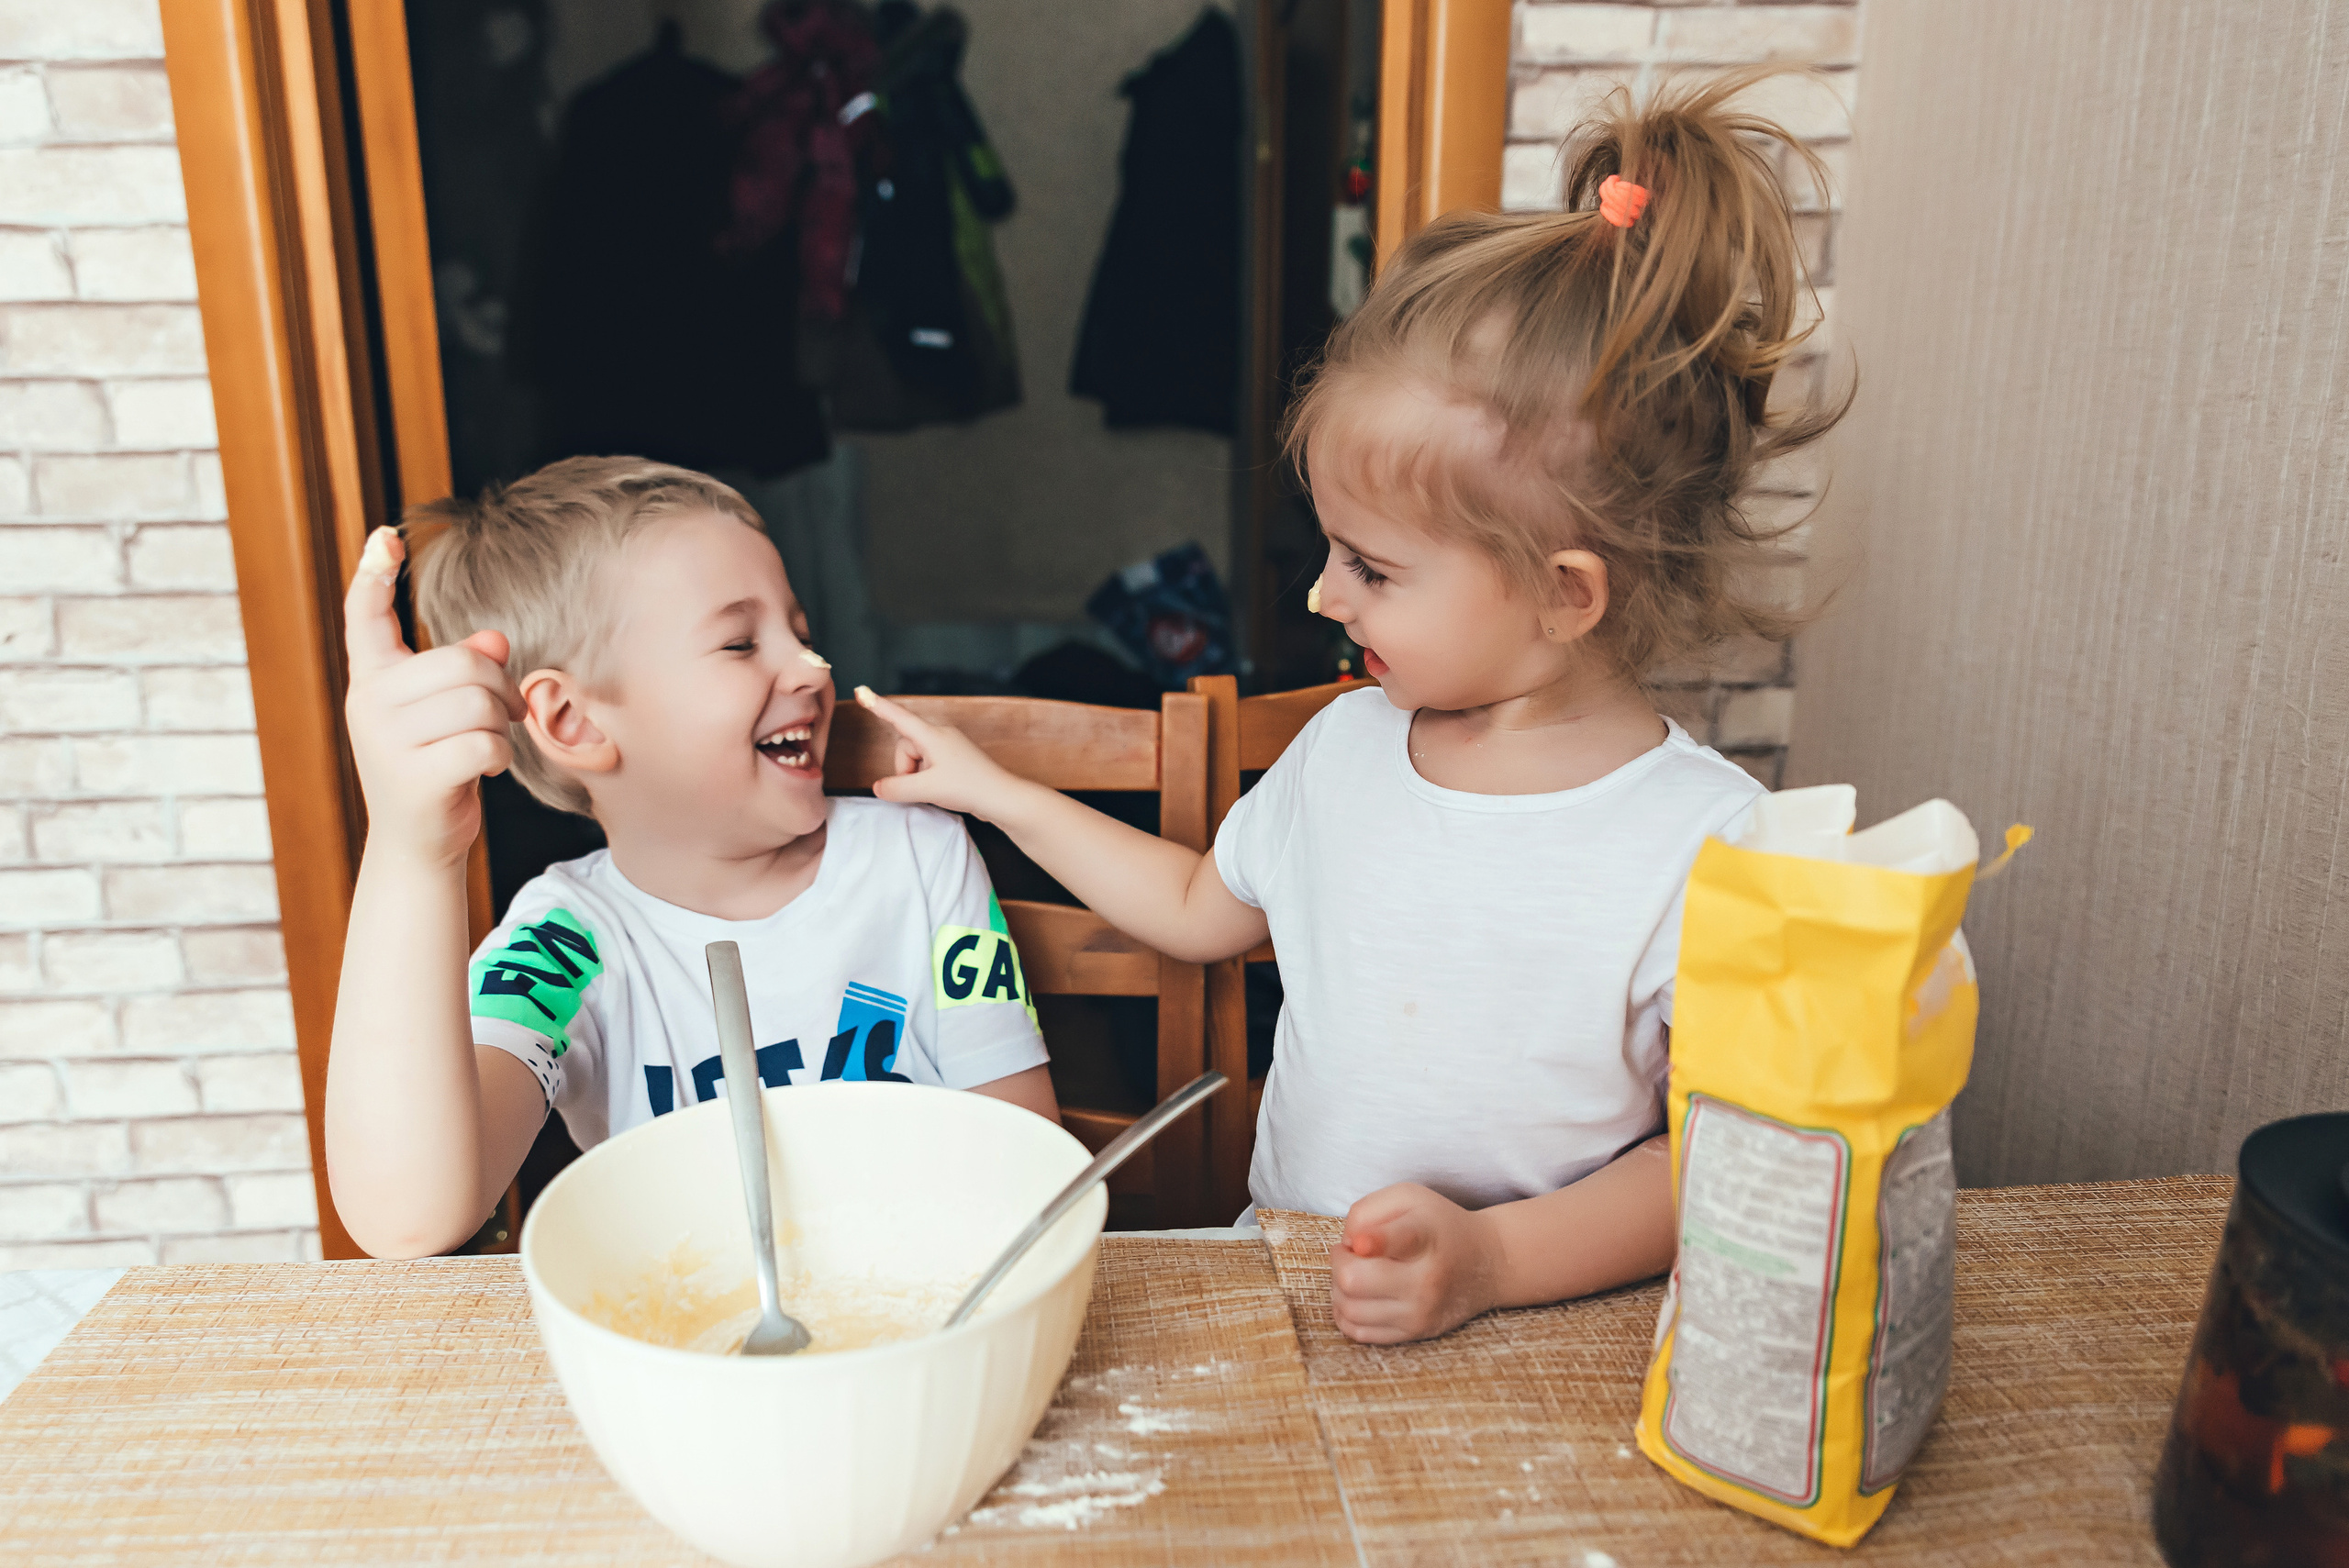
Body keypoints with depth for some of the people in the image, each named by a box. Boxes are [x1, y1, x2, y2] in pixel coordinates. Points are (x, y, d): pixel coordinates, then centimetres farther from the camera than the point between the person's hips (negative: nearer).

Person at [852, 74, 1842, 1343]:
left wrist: (1493, 1259, -25)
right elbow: (1199, 910, 21)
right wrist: (994, 793, 21)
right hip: (1279, 1286, 3)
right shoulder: (1346, 745, 4)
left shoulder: (1705, 841, -14)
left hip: (1536, 1326, -3)